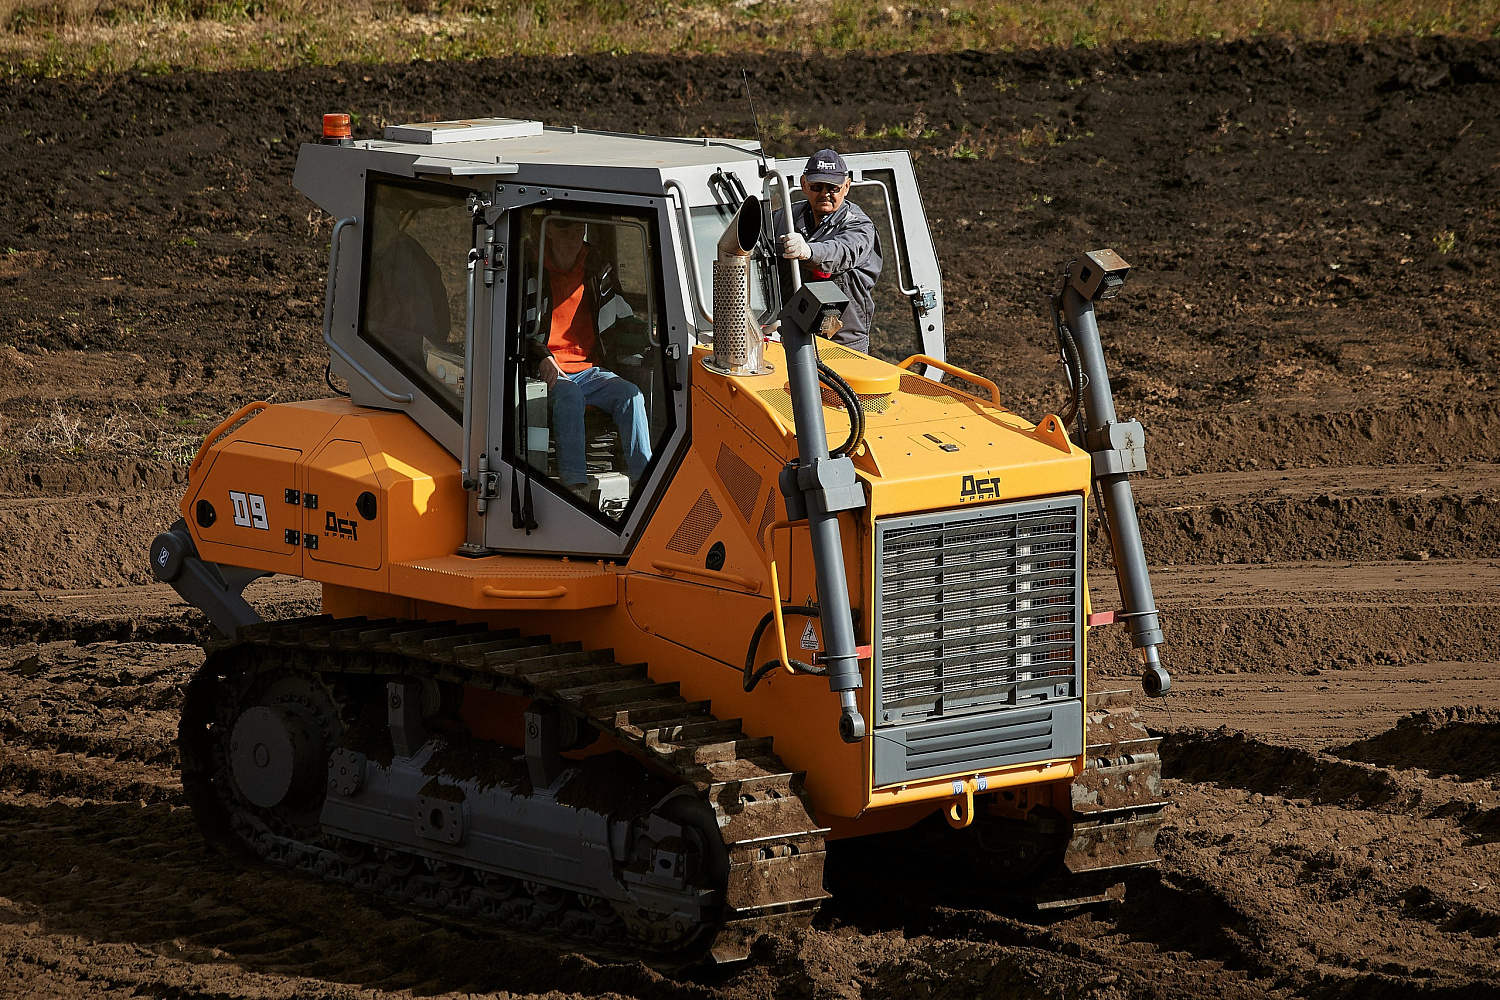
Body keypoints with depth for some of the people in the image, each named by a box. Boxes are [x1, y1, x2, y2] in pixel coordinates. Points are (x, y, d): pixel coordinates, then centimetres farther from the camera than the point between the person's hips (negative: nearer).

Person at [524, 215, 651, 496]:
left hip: (589, 369, 4)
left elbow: (621, 320, 18)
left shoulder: (598, 269, 12)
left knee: (631, 394, -23)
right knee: (570, 395, -37)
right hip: (548, 372, -4)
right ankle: (573, 482, -45)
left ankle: (642, 478, -28)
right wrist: (541, 357, -16)